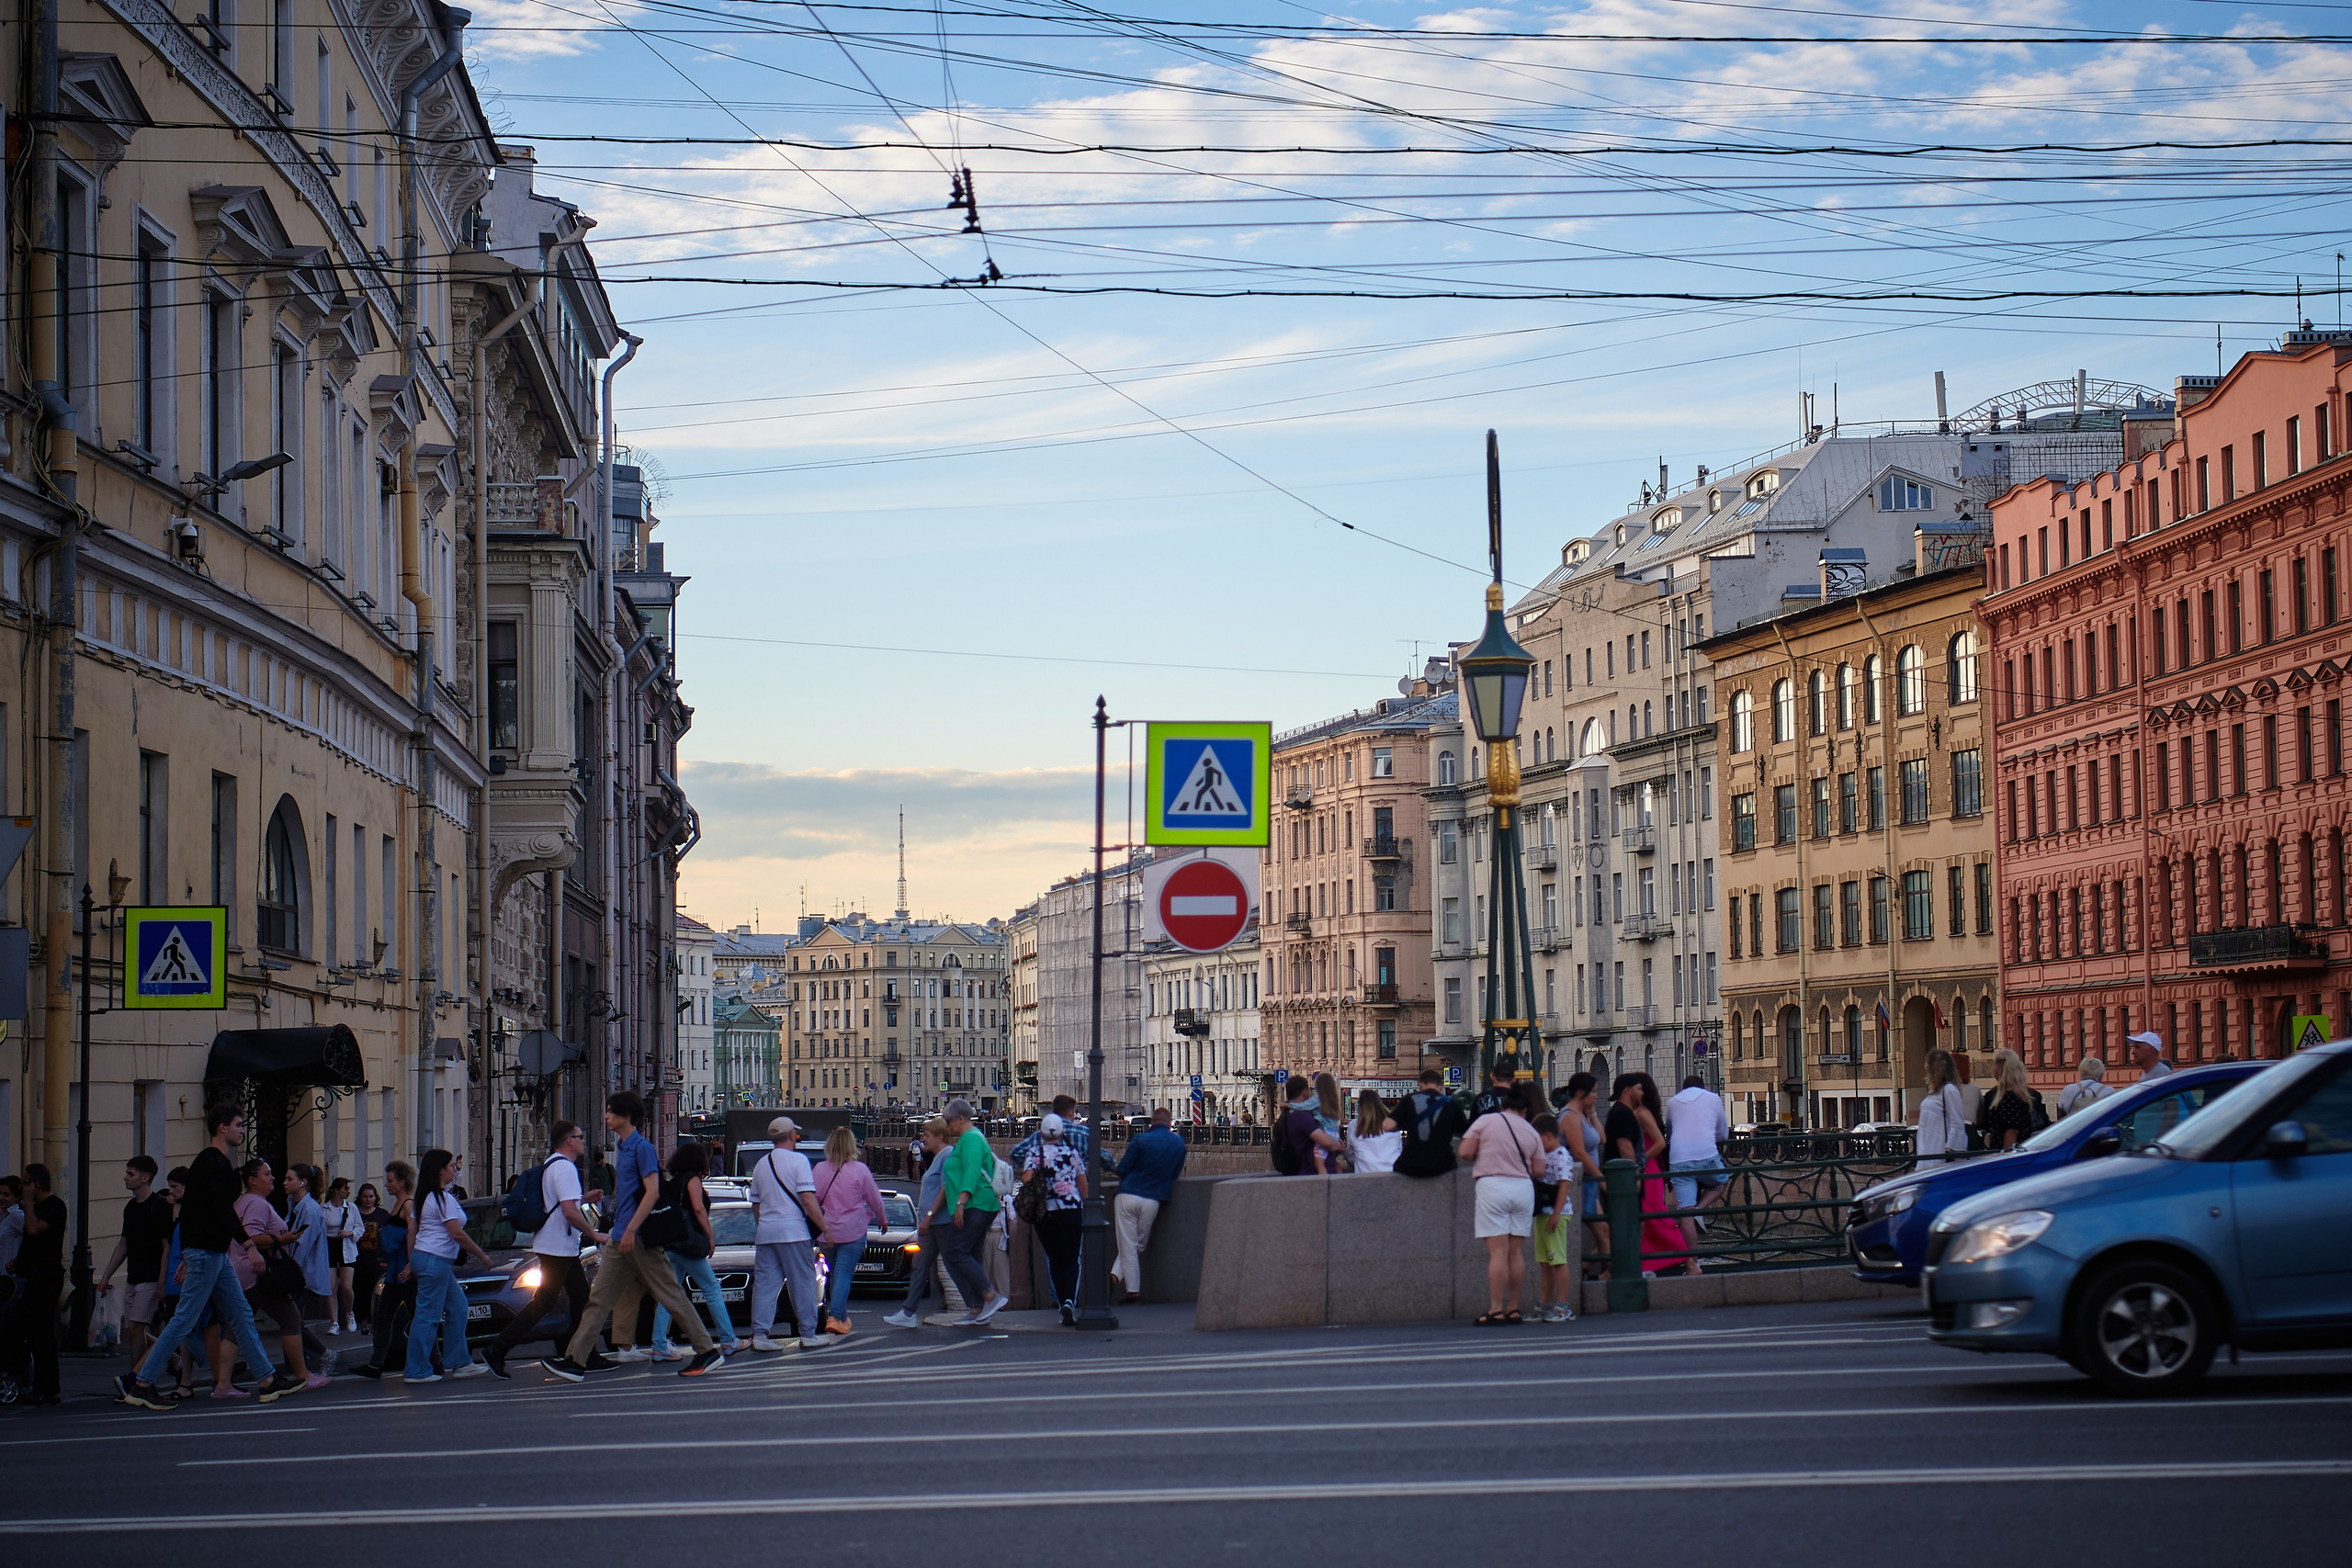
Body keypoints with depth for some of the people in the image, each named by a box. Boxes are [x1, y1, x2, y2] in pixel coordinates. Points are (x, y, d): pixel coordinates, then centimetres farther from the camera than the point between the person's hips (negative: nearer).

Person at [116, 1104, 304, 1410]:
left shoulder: (204, 1161, 18)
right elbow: (223, 1210, -25)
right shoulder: (215, 1163, -14)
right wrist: (248, 1244, -28)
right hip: (207, 1251, -11)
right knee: (185, 1319, -8)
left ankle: (268, 1381, 12)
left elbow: (188, 1211, 22)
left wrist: (187, 1258, 24)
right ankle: (140, 1384, -4)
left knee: (241, 1315, 10)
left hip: (215, 1254, 11)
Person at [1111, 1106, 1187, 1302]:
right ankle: (1117, 1275, 0)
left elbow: (1122, 1170, -2)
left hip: (1127, 1196, -2)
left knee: (1128, 1246, 1)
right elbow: (1175, 1174, 14)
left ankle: (1133, 1291, -8)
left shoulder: (1140, 1141, -5)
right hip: (1152, 1201, 2)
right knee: (1139, 1246, 16)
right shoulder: (1179, 1143, 4)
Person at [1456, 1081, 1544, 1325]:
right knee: (1515, 1251, 10)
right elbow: (1538, 1170, 7)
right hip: (1523, 1188, 3)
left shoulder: (1485, 1121, -2)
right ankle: (1513, 1309, 12)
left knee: (1498, 1251, -7)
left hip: (1492, 1186, -3)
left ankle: (1496, 1311, -10)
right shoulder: (1531, 1132, 7)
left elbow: (1465, 1152, -4)